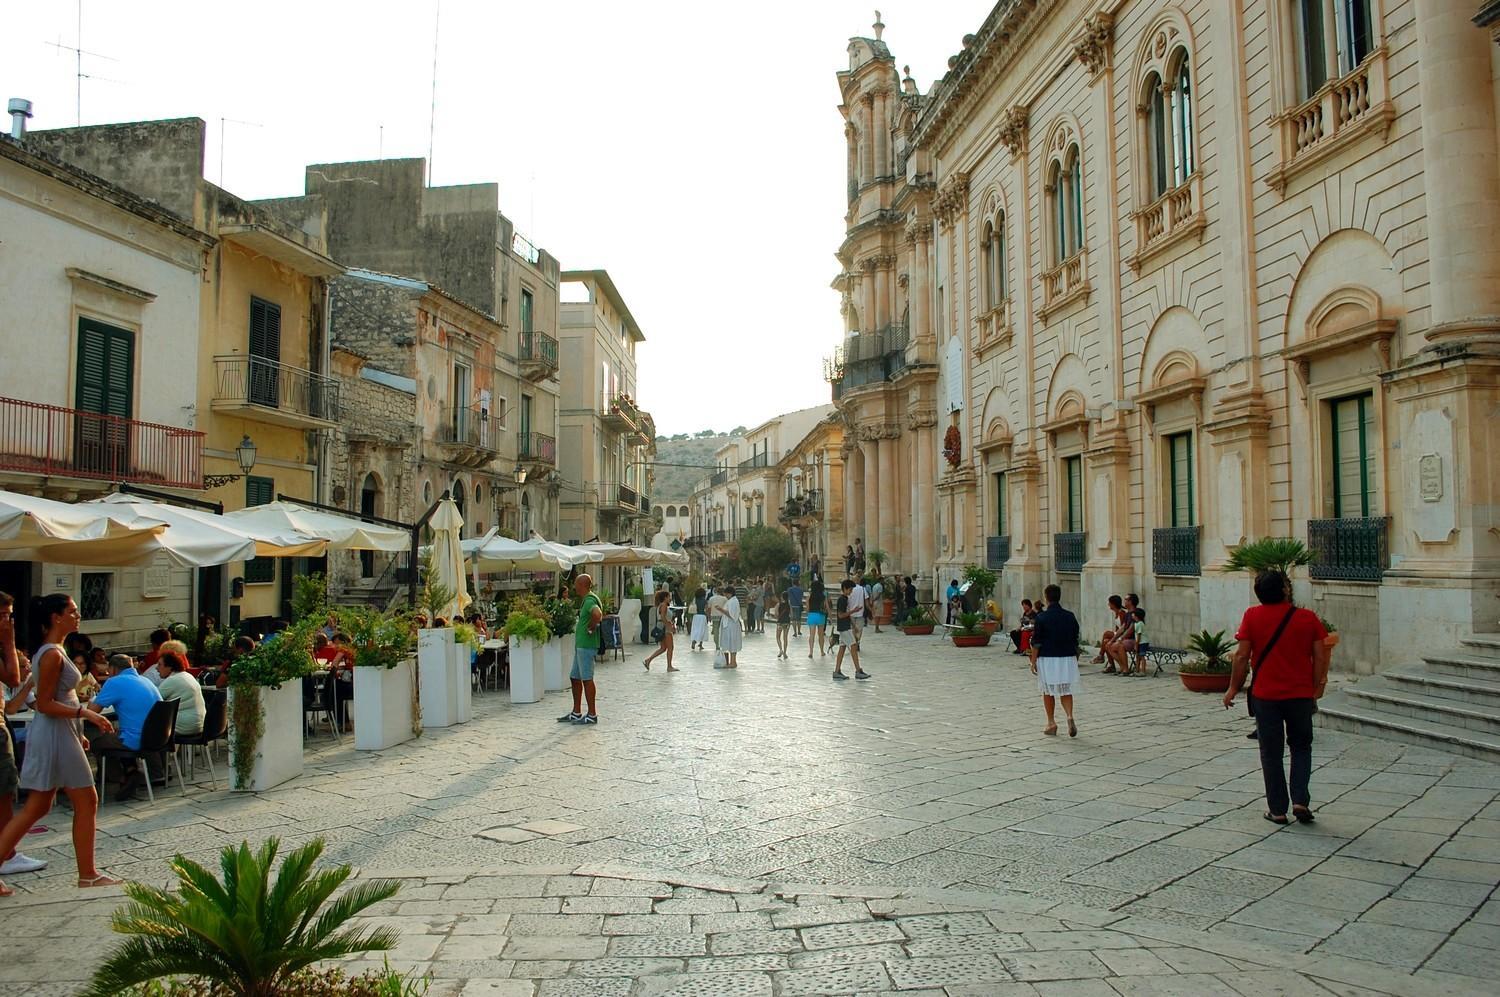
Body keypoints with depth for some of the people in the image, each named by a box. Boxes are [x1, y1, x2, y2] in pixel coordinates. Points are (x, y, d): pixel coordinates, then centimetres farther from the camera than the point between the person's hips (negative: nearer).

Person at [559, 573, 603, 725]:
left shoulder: (589, 600, -17)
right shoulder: (586, 599, 15)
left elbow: (597, 614, -38)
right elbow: (600, 615, 32)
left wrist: (591, 628, -22)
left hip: (586, 645, -10)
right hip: (580, 644, 10)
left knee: (587, 679, -4)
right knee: (574, 677, 15)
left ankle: (592, 715, 2)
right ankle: (576, 713, 22)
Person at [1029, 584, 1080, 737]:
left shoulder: (1042, 617, -9)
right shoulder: (1070, 617, 2)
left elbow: (1036, 642, -9)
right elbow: (1075, 640, 9)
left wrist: (1033, 661, -3)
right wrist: (1075, 658, 21)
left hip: (1047, 659, -3)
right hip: (1068, 658, 3)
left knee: (1048, 692, 11)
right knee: (1066, 691, 9)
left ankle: (1051, 723, 16)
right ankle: (1070, 716, -14)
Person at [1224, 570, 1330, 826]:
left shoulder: (1252, 616, -7)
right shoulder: (1308, 617, -4)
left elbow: (1242, 656, -7)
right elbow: (1320, 657, -2)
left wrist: (1233, 688, 4)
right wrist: (1317, 688, 12)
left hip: (1266, 696, -1)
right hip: (1301, 695, 1)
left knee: (1271, 753, 8)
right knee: (1301, 748, 18)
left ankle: (1277, 810, 12)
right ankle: (1300, 801, 6)